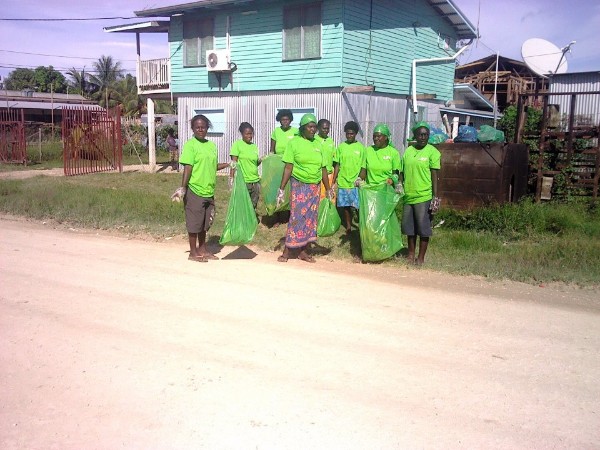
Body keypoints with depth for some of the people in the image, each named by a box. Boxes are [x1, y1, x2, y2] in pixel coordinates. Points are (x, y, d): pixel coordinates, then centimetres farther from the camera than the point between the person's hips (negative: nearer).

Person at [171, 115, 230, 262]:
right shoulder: (190, 145, -9)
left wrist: (229, 164, 13)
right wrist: (183, 188, -18)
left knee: (205, 222, 15)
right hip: (195, 190, -6)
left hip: (209, 191, 7)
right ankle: (193, 252, 13)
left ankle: (203, 249, 28)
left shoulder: (212, 145, 11)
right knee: (194, 222, 2)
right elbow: (188, 168, -14)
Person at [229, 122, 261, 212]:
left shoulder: (254, 146, 12)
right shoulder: (237, 144, -4)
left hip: (255, 181, 5)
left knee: (253, 207, 9)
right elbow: (234, 163, -8)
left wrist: (260, 160, 0)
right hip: (243, 181, -5)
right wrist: (231, 177, -17)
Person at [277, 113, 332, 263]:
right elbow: (288, 168, -7)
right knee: (297, 218, -5)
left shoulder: (318, 145, 10)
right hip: (299, 186, -5)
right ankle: (287, 251, 4)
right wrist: (281, 189, -11)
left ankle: (303, 251, 16)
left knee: (310, 218, 7)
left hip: (315, 187, 5)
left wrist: (328, 190, 14)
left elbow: (323, 169, 14)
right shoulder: (294, 143, -3)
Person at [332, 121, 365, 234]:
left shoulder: (361, 147, -1)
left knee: (357, 206, -5)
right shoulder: (341, 146, 5)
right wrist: (333, 181, 4)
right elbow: (337, 165, 7)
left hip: (356, 182, -2)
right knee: (346, 206, 8)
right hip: (343, 182, 2)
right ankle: (348, 226, 21)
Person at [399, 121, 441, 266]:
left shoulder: (432, 152, -5)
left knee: (423, 228, 2)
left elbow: (434, 176, -7)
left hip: (424, 197, -5)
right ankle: (411, 255, 27)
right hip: (408, 196, 5)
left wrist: (435, 197, -11)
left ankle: (421, 258, 13)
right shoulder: (408, 151, 9)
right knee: (409, 227, 13)